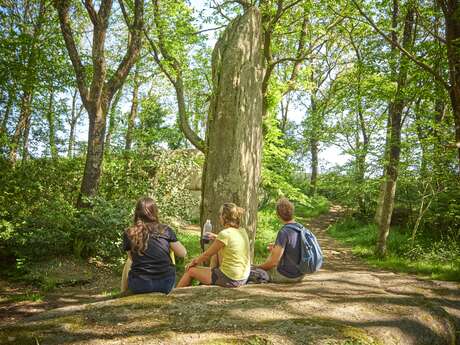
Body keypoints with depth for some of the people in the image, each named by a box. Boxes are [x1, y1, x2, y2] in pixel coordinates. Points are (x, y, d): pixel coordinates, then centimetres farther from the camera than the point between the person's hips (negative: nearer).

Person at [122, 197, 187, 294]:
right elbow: (183, 253, 6)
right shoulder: (166, 230, -2)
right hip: (166, 285, 1)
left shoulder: (129, 233, -2)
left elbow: (132, 258, 12)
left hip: (140, 286, 0)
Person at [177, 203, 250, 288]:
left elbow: (207, 254, -9)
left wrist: (194, 262, 7)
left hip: (229, 279, -8)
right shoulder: (242, 231, 2)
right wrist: (217, 238, 21)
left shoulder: (225, 234, -19)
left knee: (190, 270, 9)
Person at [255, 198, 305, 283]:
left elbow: (274, 262, -22)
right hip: (300, 275, 8)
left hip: (286, 276, -8)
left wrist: (258, 267, -5)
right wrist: (277, 248, 17)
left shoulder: (283, 232, -24)